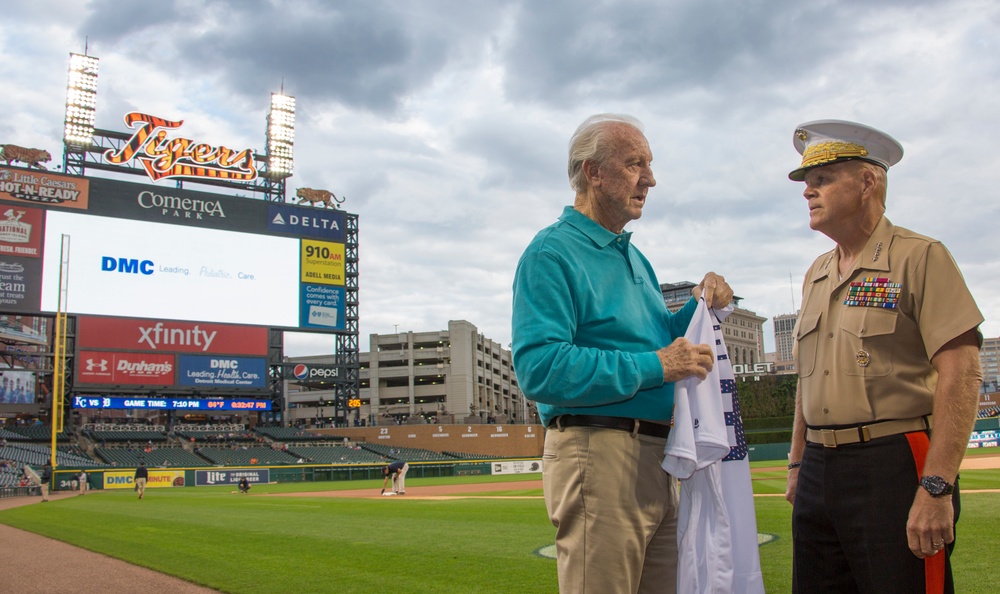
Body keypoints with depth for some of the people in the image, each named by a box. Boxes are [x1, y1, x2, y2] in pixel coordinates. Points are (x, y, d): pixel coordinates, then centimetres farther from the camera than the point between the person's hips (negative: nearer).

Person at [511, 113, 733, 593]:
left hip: (655, 459, 9)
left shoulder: (634, 257, 20)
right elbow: (540, 368, -22)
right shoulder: (552, 253, -10)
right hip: (597, 452, -9)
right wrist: (655, 368, -20)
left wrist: (697, 308, 5)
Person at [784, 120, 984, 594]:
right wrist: (798, 464, 18)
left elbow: (961, 374, -14)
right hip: (819, 473, 7)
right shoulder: (816, 275, 15)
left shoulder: (919, 257, -6)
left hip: (895, 469, -7)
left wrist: (936, 486, -20)